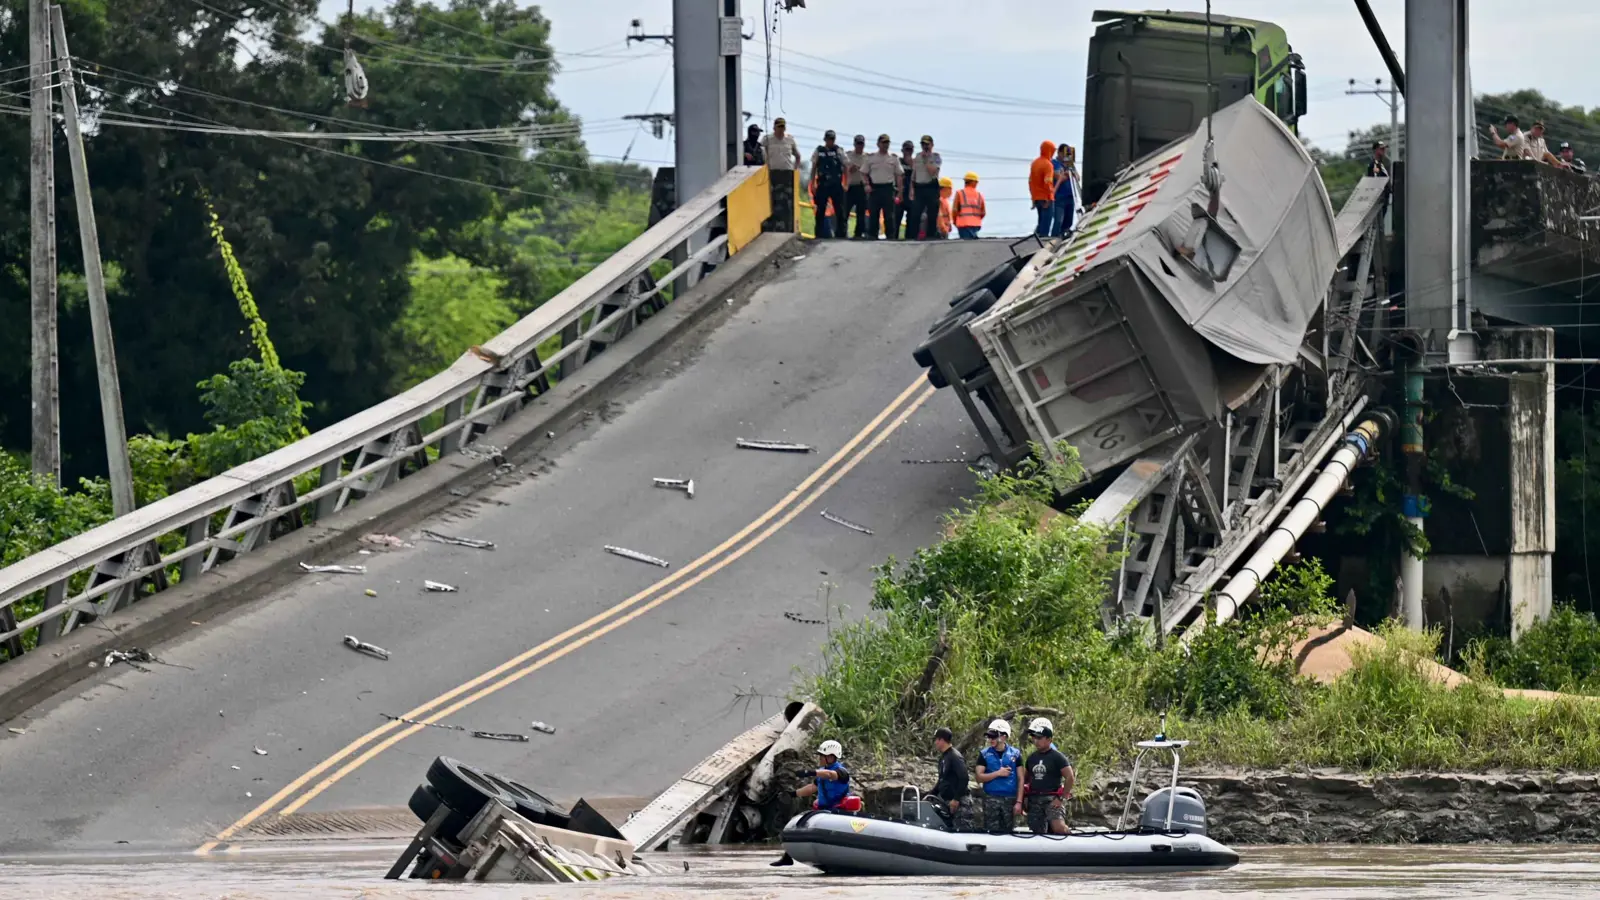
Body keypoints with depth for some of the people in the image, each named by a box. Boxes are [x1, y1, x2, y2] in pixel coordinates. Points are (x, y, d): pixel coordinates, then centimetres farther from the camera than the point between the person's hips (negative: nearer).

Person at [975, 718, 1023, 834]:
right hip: (991, 799, 0)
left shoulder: (1015, 754, 5)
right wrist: (998, 773, -12)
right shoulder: (984, 754, 5)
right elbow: (979, 778, -1)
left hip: (1010, 799, 0)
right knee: (992, 832, -4)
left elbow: (1020, 779, 4)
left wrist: (1019, 802, -4)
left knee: (1007, 832, 3)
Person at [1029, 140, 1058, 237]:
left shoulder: (1035, 162, 11)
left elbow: (1031, 181, 14)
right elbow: (1048, 183, -21)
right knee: (1046, 220, -3)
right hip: (1046, 199, -8)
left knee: (1042, 220, 17)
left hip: (1037, 198, 8)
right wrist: (1049, 197, -16)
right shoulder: (1048, 164, -14)